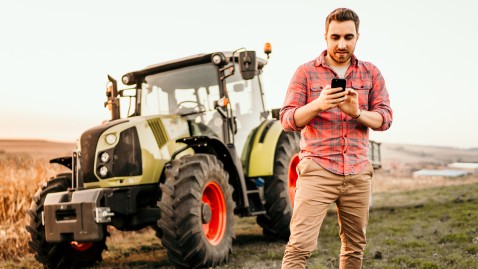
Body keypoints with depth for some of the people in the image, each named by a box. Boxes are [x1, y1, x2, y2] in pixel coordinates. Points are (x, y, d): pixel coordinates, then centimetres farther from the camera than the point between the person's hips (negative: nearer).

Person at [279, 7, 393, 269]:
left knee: (355, 246, 12)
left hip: (358, 173, 4)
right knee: (299, 245, -12)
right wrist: (318, 104, -23)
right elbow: (287, 120, -4)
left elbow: (385, 118, 3)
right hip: (317, 171, -3)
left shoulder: (371, 73, 10)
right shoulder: (306, 72, 2)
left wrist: (358, 113, -18)